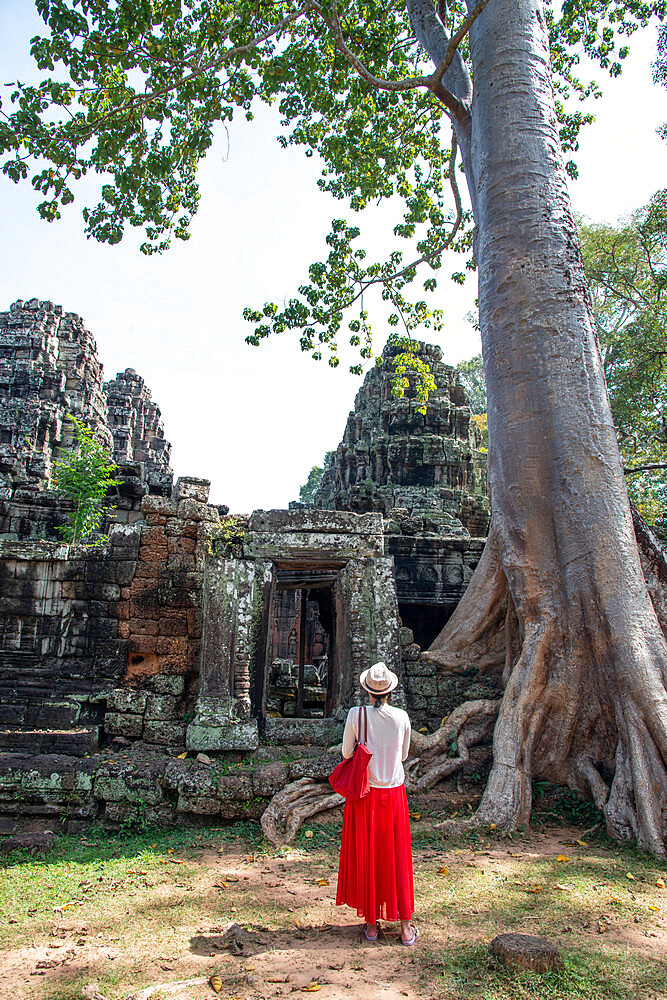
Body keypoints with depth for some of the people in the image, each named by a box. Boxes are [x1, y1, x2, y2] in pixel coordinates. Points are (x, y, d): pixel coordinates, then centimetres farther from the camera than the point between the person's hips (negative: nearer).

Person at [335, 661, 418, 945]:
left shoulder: (356, 715, -12)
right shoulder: (401, 716, -8)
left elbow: (346, 753, -2)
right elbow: (403, 754, 5)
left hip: (364, 792, -1)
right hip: (393, 792, 1)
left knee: (365, 856, 12)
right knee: (397, 857, 12)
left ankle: (371, 924, 23)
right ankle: (405, 927, 20)